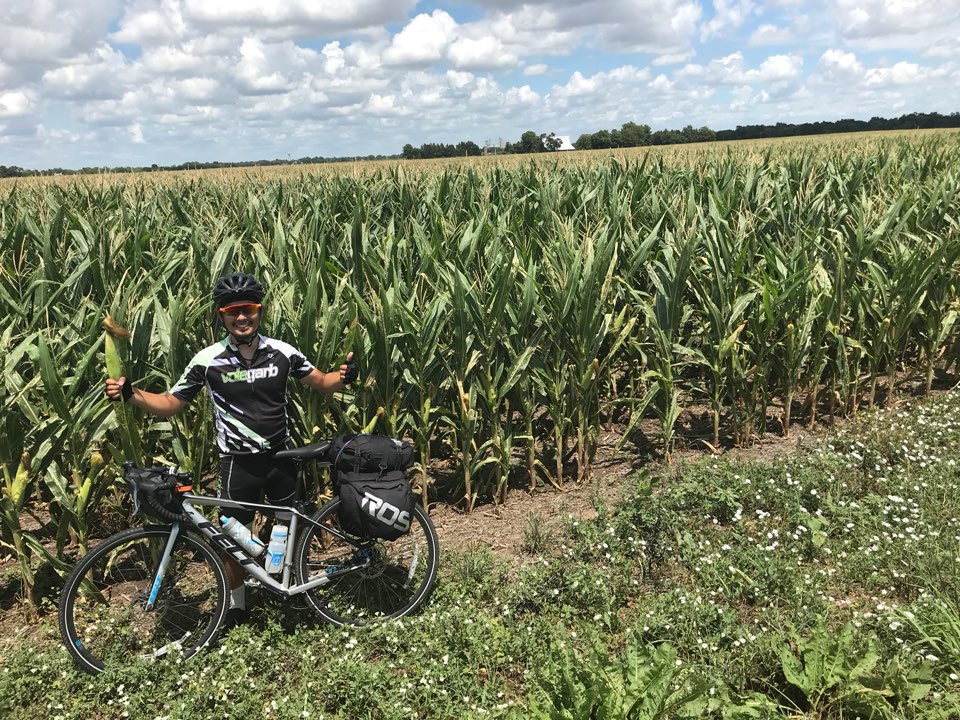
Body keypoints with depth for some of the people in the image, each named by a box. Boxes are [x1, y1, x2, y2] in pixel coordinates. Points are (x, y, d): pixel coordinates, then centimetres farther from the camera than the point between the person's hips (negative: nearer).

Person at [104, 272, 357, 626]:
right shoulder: (207, 360, -10)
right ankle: (236, 605, 32)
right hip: (239, 463, -1)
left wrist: (343, 376, -20)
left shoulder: (282, 352, -7)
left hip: (281, 457, 2)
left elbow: (321, 382, 2)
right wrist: (131, 394, -19)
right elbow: (170, 403, -2)